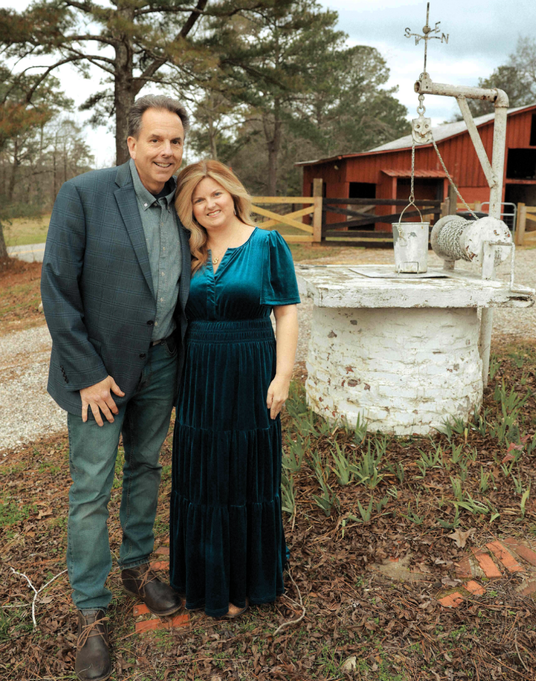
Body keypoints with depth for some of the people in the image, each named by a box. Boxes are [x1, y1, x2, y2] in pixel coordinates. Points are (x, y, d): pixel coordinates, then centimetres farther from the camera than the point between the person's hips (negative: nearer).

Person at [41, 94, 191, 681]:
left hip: (160, 365, 6)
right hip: (101, 368, -5)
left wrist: (180, 361, 7)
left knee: (145, 469, 19)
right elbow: (57, 291, -14)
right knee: (91, 490, 3)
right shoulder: (83, 194, -13)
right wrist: (86, 374, -15)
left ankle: (136, 565, 41)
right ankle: (91, 613, 20)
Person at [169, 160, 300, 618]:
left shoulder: (267, 245, -4)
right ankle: (206, 576, 32)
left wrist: (282, 377, -12)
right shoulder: (189, 253, 6)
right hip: (199, 379, 4)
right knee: (201, 475, 12)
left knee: (247, 475, 9)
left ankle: (246, 580, 28)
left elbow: (287, 313, -5)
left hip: (250, 377, -3)